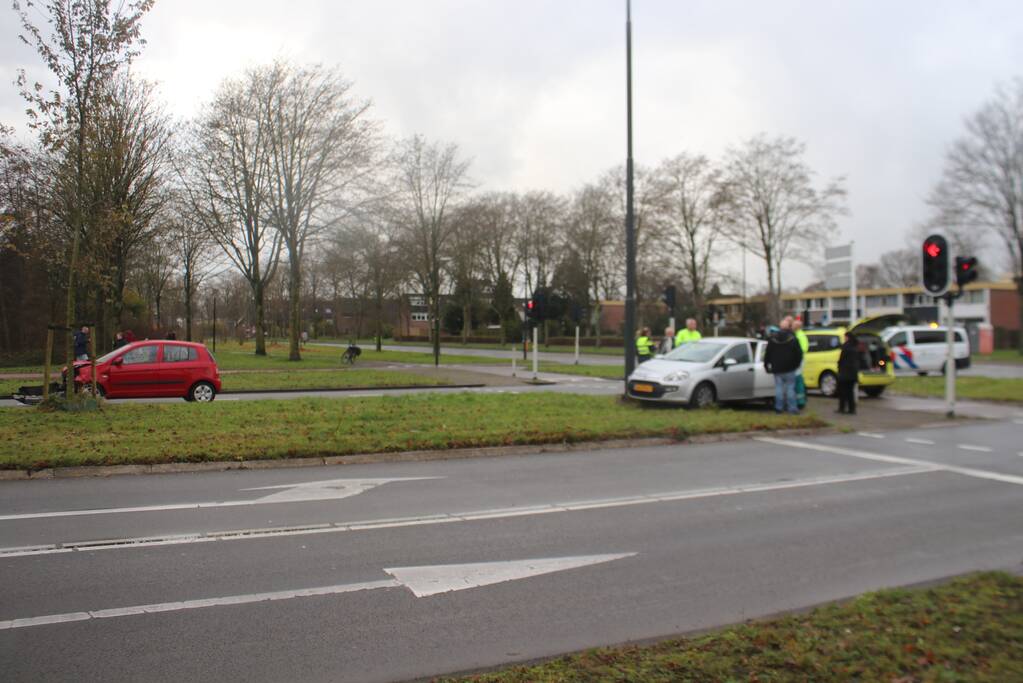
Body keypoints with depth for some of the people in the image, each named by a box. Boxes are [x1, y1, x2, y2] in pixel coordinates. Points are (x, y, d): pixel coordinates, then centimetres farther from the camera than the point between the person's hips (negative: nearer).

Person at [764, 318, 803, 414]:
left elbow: (768, 353, 4)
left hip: (777, 369, 2)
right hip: (789, 369, -2)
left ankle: (779, 407, 8)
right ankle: (792, 407, 2)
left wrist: (766, 365, 12)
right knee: (790, 388, 3)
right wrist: (796, 364, 8)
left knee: (779, 387, 8)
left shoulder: (772, 339, 1)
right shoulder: (792, 339, -8)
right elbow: (799, 353, -6)